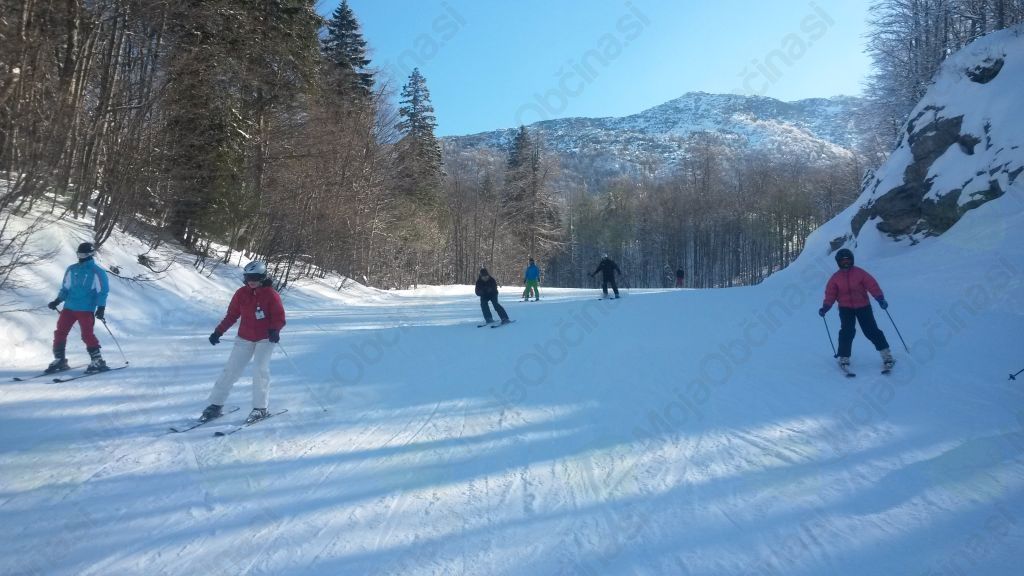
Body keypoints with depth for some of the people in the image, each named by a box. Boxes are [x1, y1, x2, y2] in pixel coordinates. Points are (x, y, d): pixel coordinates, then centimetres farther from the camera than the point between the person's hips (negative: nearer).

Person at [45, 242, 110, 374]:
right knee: (60, 332, 4)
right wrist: (57, 301, 7)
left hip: (86, 309, -6)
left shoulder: (97, 272, -3)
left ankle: (98, 361, -7)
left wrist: (101, 308, -14)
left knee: (87, 334, -13)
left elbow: (102, 291, -4)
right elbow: (65, 288, 20)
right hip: (69, 307, 6)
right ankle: (59, 360, 15)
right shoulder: (72, 269, 12)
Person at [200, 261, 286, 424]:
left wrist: (274, 331, -29)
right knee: (231, 370, 1)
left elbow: (279, 317, -10)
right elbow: (231, 315, 6)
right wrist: (218, 331, -2)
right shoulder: (241, 293, 0)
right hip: (245, 338, 4)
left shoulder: (271, 294, -10)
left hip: (265, 338, -3)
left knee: (260, 369, -15)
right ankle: (215, 405, 11)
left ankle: (260, 408, -4)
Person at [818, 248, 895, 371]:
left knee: (871, 330, -2)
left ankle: (886, 355, 9)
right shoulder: (835, 277, 2)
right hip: (845, 308, 1)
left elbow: (872, 285, -8)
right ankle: (844, 358, -4)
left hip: (863, 306, 0)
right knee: (847, 331, -13)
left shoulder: (860, 273, -2)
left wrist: (880, 298, -21)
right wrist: (825, 307, -14)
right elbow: (830, 294, 0)